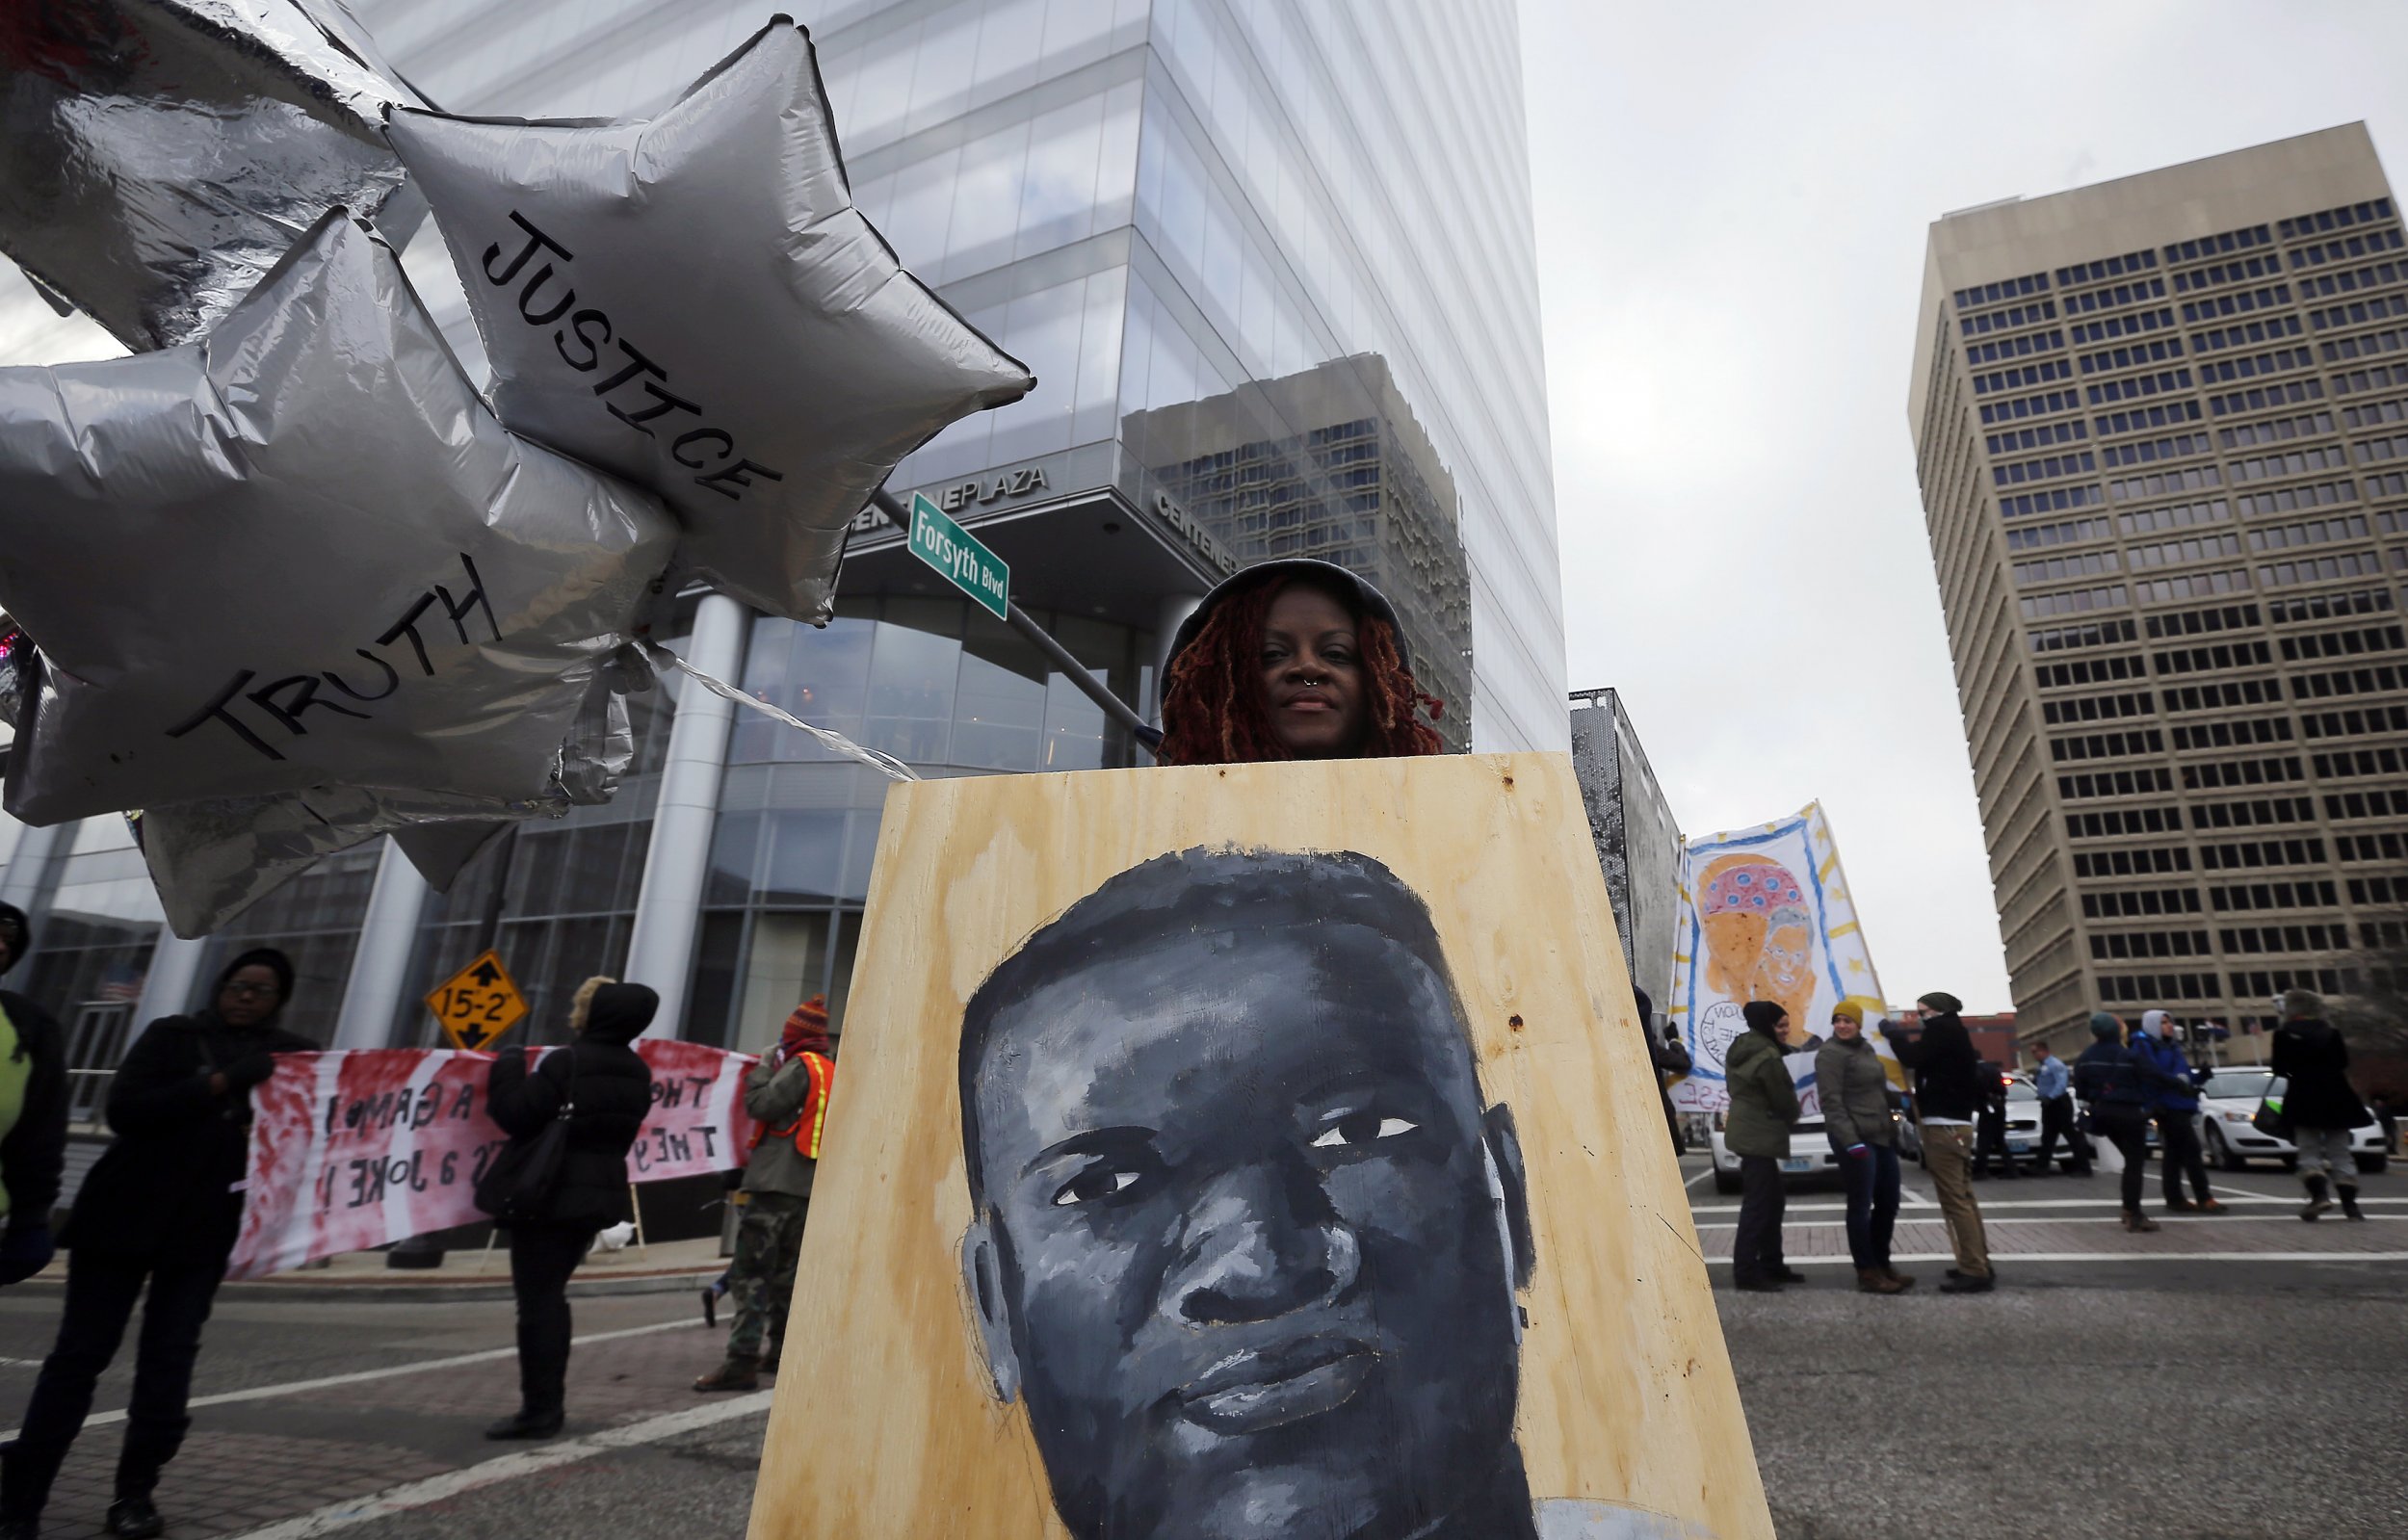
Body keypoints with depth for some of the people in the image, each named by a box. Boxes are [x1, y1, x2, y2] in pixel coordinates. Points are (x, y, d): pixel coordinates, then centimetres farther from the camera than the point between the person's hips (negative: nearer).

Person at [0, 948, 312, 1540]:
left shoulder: (293, 1055, 5)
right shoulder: (173, 1036, 1)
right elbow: (124, 1109, -12)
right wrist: (219, 1084, -20)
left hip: (206, 1230, 1)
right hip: (123, 1215, -1)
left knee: (169, 1359, 2)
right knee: (80, 1353, 1)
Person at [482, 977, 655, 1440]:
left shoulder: (566, 1062, -18)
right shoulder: (636, 1071, 5)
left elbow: (515, 1115, -17)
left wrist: (509, 1064, -4)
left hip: (551, 1195, -8)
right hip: (601, 1193, 8)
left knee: (537, 1301, 1)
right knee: (551, 1297, 19)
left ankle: (539, 1409, 5)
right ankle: (550, 1402, 26)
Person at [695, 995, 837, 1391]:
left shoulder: (800, 1066, -9)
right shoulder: (832, 1072, 16)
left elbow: (760, 1104, -13)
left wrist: (764, 1067, 0)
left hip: (775, 1184, -9)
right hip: (809, 1188, 9)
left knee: (750, 1273, -9)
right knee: (786, 1273, 18)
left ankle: (744, 1360, -14)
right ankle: (779, 1349, 25)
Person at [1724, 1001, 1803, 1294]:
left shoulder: (1739, 1049, 12)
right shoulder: (1768, 1057, -18)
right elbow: (1783, 1099, -11)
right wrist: (1792, 1119, 11)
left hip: (1748, 1131, 10)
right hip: (1758, 1136, -10)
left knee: (1773, 1198, 17)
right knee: (1758, 1204, -8)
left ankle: (1771, 1263, 24)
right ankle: (1746, 1273, -6)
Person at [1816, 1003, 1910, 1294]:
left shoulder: (1866, 1049, 15)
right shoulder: (1830, 1054, -11)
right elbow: (1832, 1102, -17)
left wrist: (1893, 1129, 15)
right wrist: (1851, 1140, -24)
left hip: (1882, 1135, 8)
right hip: (1856, 1138, -8)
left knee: (1888, 1203, 14)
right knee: (1861, 1205, -2)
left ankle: (1882, 1264, 27)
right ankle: (1867, 1272, 6)